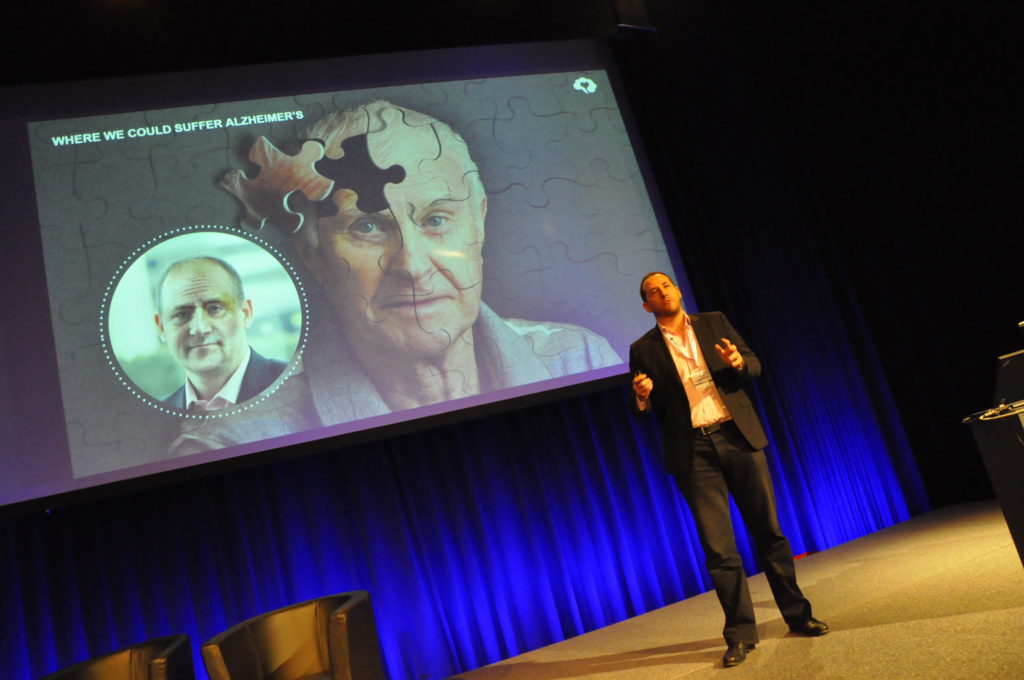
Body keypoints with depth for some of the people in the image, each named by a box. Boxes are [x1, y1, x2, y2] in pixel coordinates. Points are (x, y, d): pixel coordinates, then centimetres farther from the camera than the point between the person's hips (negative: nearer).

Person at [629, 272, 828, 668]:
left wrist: (738, 362, -12)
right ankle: (741, 634, 10)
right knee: (718, 548, -2)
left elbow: (755, 365, 11)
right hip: (693, 452, -1)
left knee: (769, 531, 7)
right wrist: (642, 397, -16)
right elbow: (643, 410, 7)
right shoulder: (643, 350, 7)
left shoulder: (714, 323, 12)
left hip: (738, 437, 2)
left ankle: (798, 615, 23)